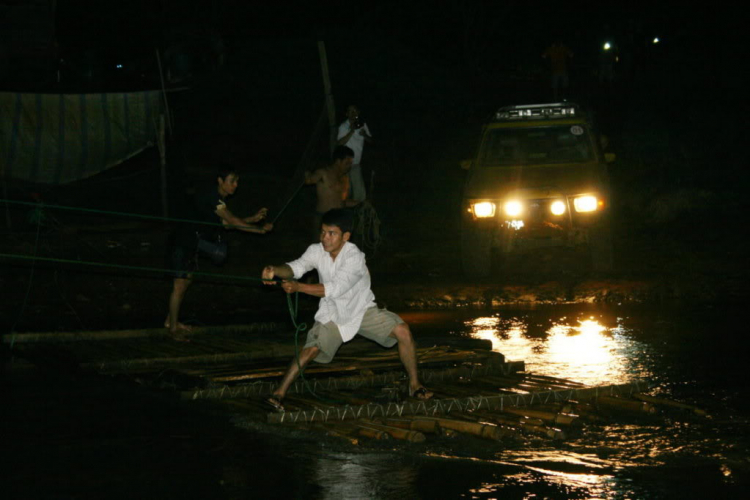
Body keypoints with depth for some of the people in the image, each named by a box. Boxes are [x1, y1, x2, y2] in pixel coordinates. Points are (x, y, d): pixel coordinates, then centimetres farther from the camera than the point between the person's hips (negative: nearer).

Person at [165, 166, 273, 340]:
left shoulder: (219, 198, 8)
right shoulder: (212, 198, -23)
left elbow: (226, 223, 8)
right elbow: (232, 221, -24)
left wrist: (253, 218, 1)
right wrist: (260, 229, -20)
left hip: (193, 242, 10)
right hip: (184, 242, -10)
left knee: (187, 280, 17)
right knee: (180, 285, -4)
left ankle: (171, 320, 29)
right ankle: (173, 328, 4)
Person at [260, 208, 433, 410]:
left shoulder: (354, 257, -28)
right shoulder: (316, 251, -13)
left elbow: (335, 289, -37)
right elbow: (296, 267, -28)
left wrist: (298, 287, -46)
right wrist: (275, 271, -51)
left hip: (362, 310, -2)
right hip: (332, 315, 2)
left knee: (402, 331, -19)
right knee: (311, 349, -19)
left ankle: (414, 385, -4)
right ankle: (279, 393, -9)